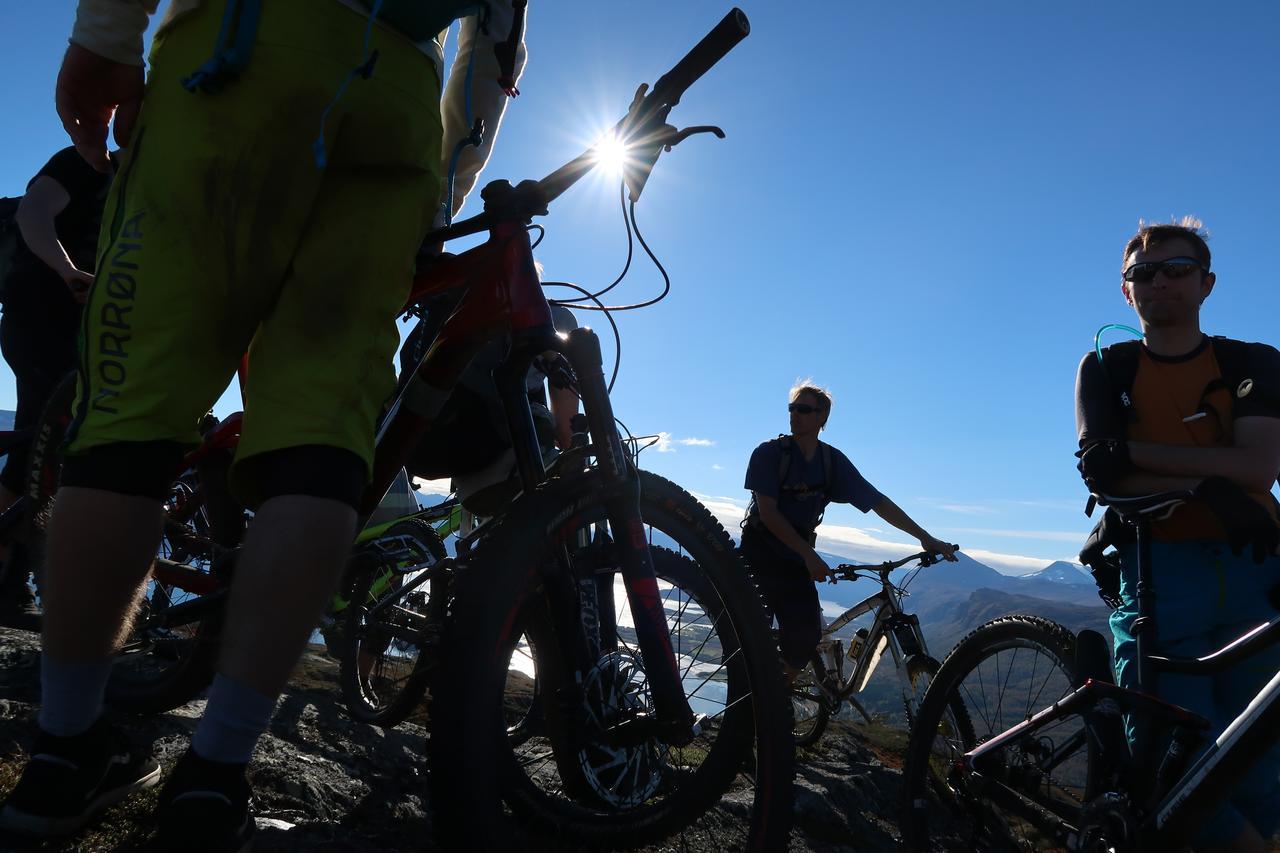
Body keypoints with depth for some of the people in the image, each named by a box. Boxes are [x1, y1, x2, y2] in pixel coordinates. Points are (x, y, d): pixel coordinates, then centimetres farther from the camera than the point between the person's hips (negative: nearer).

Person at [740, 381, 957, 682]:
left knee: (806, 631, -10)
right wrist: (809, 555, -28)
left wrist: (926, 538, -6)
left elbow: (878, 502, 0)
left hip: (795, 559, 4)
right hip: (758, 554, -3)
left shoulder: (833, 461, -1)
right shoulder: (769, 453, -13)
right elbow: (767, 512, -20)